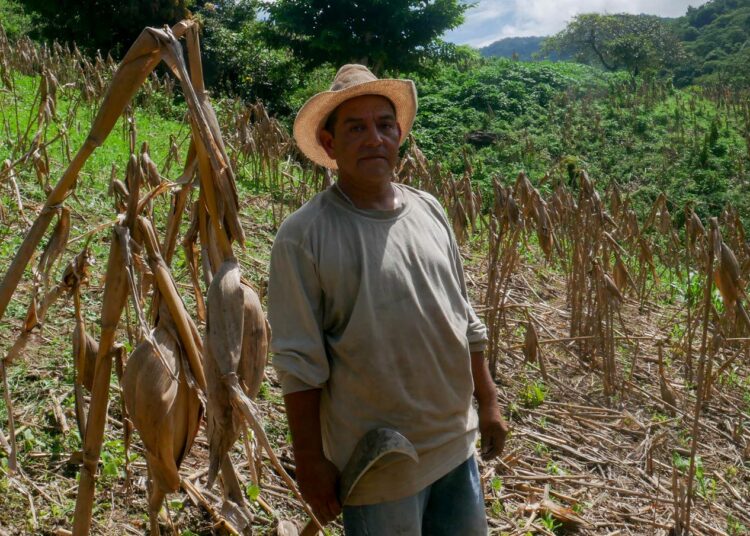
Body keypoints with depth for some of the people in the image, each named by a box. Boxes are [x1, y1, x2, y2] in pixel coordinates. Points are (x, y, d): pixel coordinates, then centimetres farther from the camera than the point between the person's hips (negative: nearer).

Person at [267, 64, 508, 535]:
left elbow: (465, 320, 10)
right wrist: (310, 460, -11)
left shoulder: (428, 210, 3)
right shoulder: (303, 236, -15)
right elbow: (299, 363, -13)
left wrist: (488, 404, 12)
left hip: (457, 443, 6)